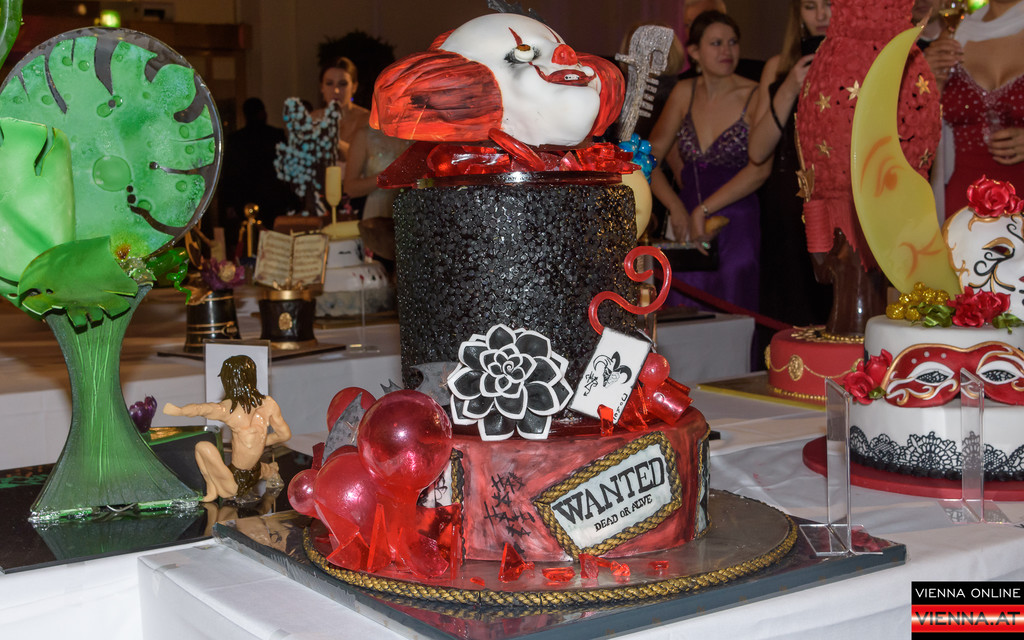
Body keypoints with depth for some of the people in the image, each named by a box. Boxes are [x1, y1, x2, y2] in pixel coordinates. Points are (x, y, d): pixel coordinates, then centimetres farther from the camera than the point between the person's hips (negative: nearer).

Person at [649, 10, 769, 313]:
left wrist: (703, 210, -15)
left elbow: (759, 169, -17)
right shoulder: (684, 92, 6)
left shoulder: (755, 97, -7)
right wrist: (676, 207, -7)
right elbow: (650, 157, 7)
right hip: (687, 223, 4)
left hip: (736, 226, -4)